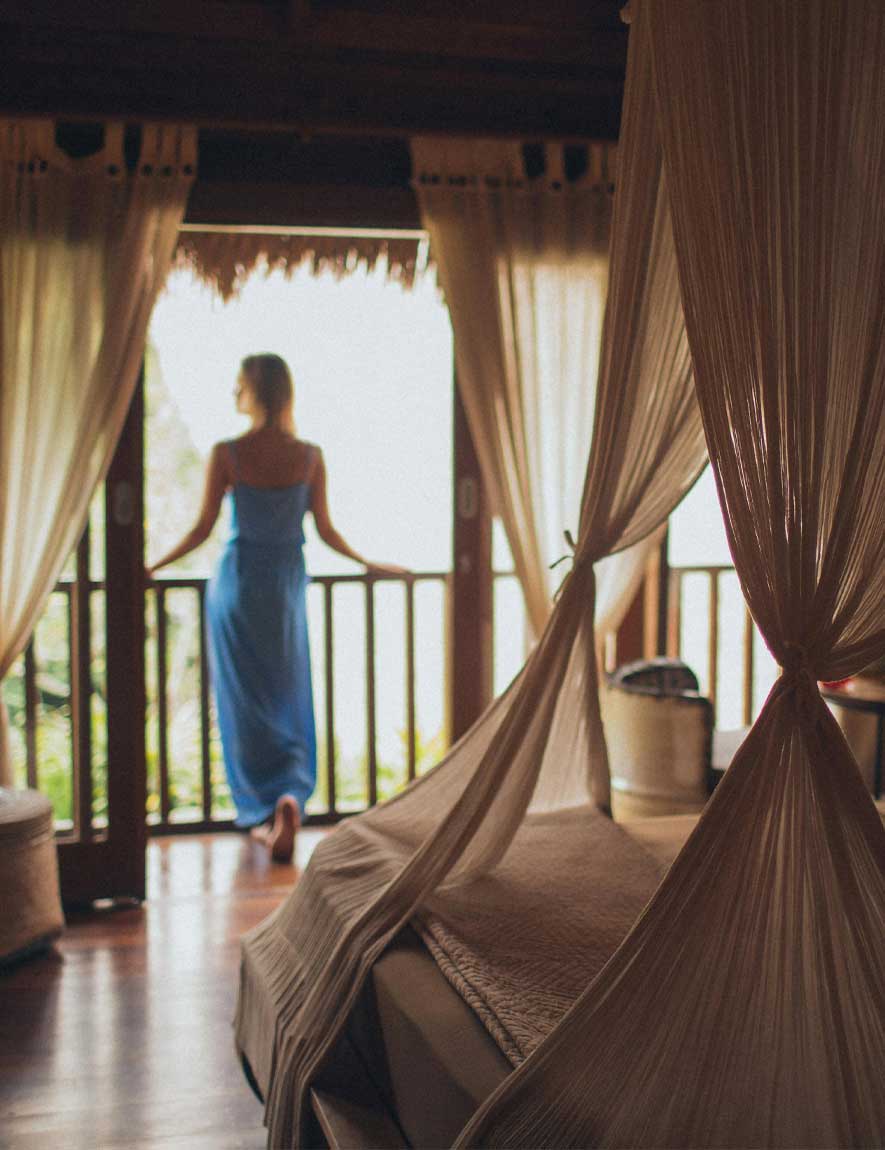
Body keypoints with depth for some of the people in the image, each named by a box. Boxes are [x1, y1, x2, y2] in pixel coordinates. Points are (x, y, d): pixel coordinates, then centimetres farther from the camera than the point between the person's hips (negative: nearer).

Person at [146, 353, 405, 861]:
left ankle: (264, 810, 3)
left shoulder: (227, 454, -10)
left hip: (237, 582, -2)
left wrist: (152, 567, 4)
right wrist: (369, 564, 18)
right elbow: (326, 530, 1)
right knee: (288, 700, 13)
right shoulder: (310, 456, -4)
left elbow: (203, 529, -8)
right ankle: (291, 795, -4)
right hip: (287, 584, 2)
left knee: (246, 703, 8)